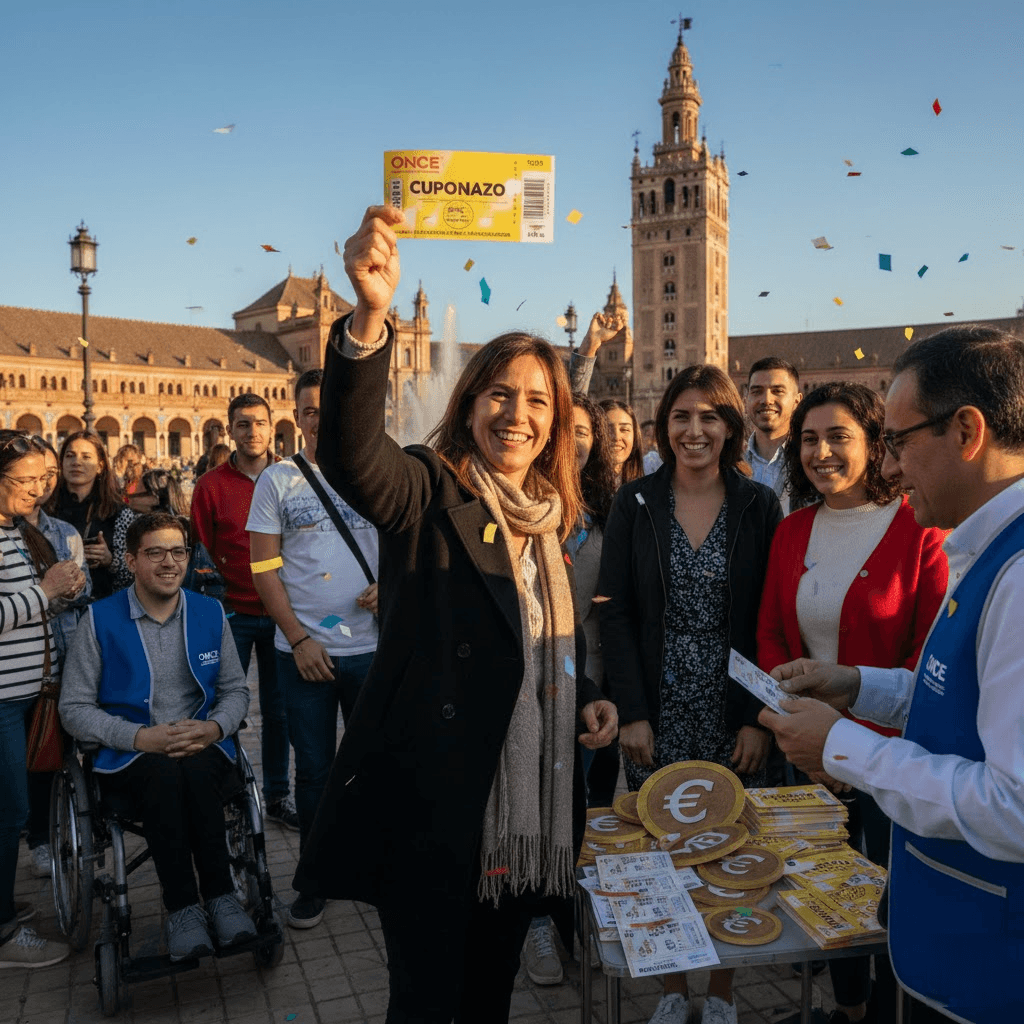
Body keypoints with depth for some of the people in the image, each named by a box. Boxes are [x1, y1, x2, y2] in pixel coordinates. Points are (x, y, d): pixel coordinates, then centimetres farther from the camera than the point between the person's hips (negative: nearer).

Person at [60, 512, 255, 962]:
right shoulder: (100, 620, 0)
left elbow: (236, 690, 14)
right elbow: (74, 709, -1)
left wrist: (214, 727, -9)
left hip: (203, 751, 2)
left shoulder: (210, 613, 9)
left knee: (195, 769, -33)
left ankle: (218, 895, -21)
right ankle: (182, 907, -25)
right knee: (164, 773, -35)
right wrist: (140, 737, -16)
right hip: (130, 758, -1)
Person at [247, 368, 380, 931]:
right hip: (303, 649, 0)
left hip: (370, 645, 1)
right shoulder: (277, 480, 2)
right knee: (314, 768, 9)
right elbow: (264, 568, 0)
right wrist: (299, 639, -8)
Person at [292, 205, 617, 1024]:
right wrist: (370, 316, -46)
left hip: (528, 802, 6)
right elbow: (351, 451, -33)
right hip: (433, 802, -6)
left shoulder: (551, 517, 10)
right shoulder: (429, 495, -11)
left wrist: (588, 699, 2)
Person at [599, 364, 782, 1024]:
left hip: (734, 716, 0)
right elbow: (616, 612, -1)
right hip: (658, 716, 1)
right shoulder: (636, 505, 1)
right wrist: (632, 712, -8)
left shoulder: (759, 506, 0)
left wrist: (761, 717, -8)